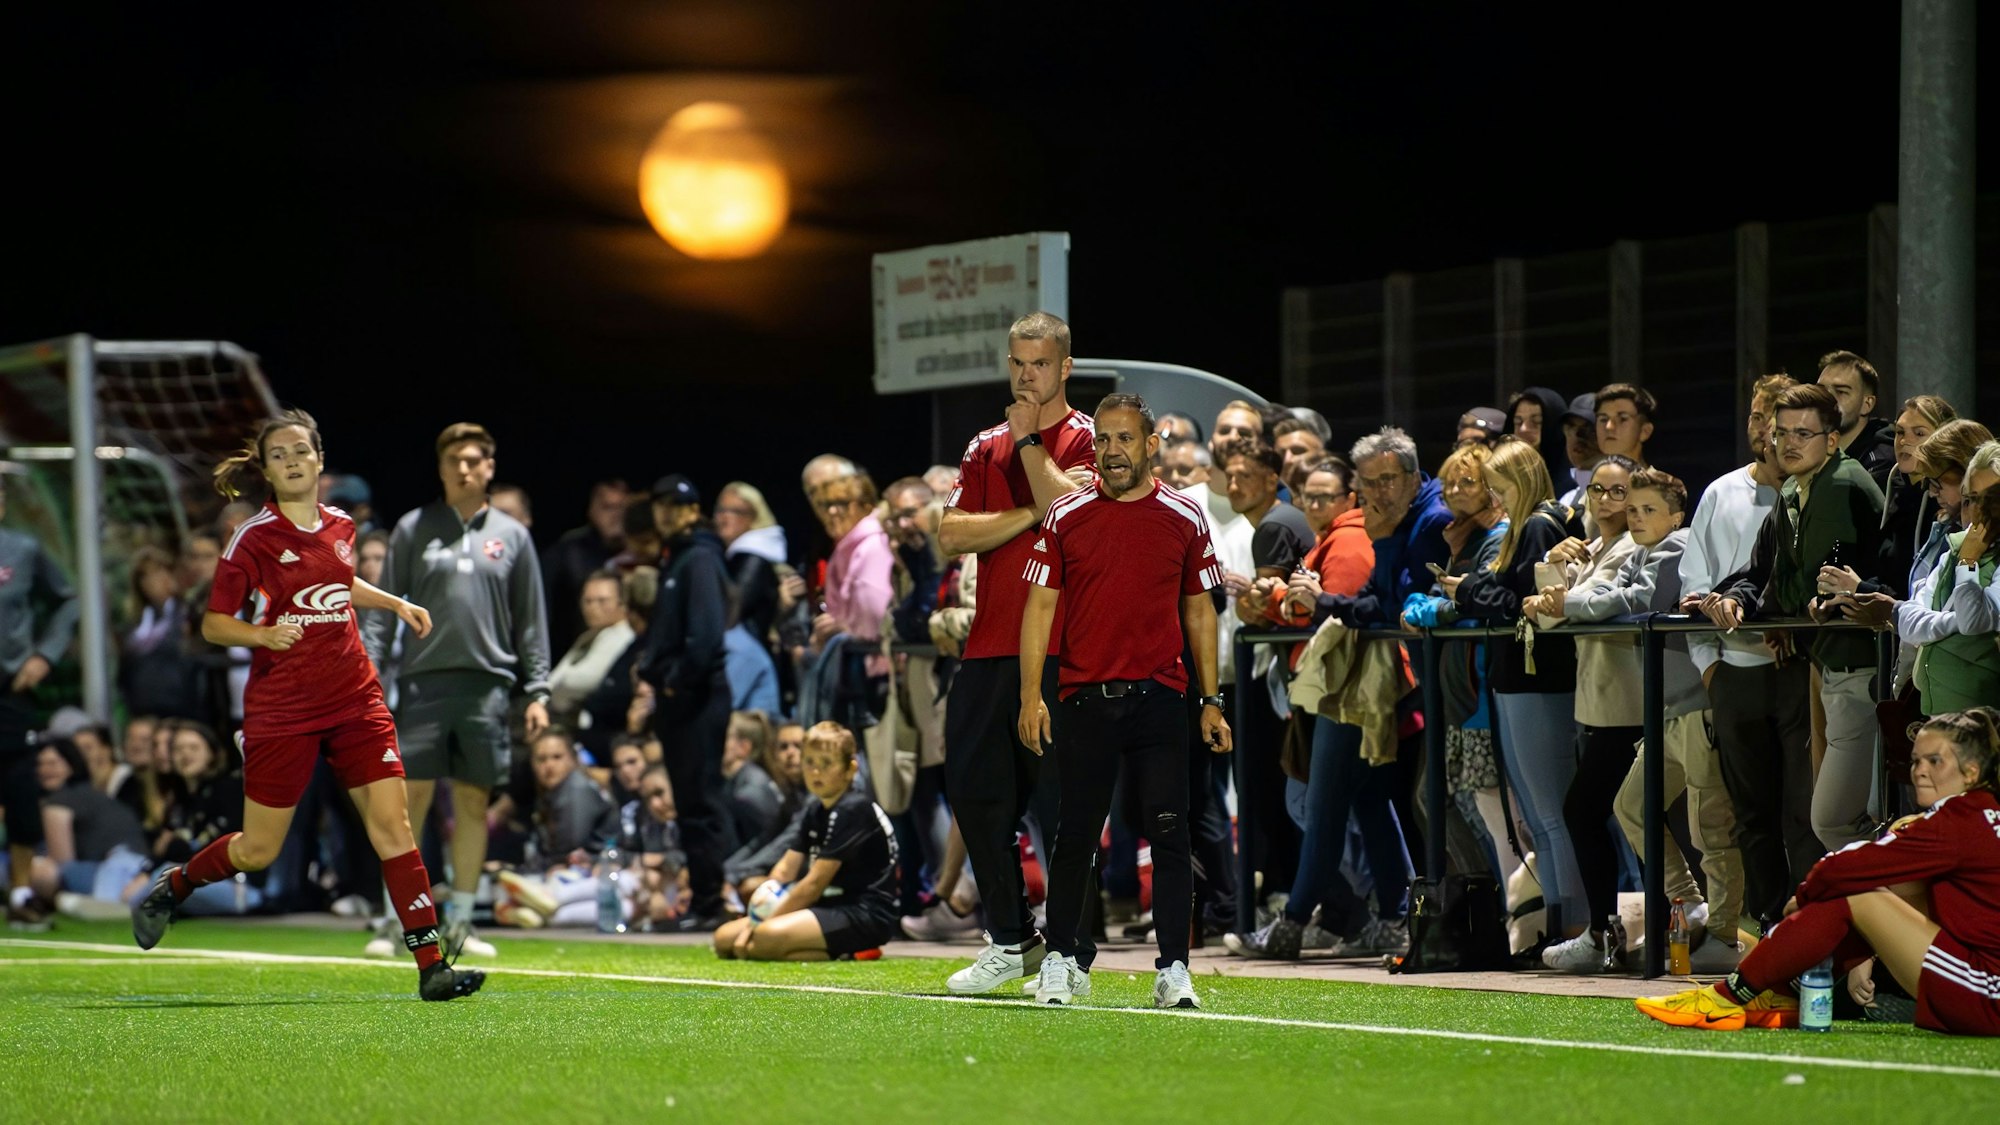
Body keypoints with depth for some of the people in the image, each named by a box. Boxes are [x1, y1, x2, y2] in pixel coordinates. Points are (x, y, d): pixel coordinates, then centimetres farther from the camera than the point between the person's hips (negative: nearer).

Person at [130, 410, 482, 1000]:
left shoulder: (339, 525, 8)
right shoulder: (253, 538, -9)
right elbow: (213, 623, -6)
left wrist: (396, 603, 19)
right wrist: (265, 634, -24)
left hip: (354, 701, 4)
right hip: (280, 712, -4)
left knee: (393, 824, -8)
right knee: (258, 851, 4)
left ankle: (431, 967, -10)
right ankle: (174, 884, 35)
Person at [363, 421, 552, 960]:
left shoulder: (511, 536, 9)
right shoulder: (414, 528, 6)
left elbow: (531, 621, 11)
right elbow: (384, 607, 6)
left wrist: (537, 692, 5)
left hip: (487, 684, 1)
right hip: (423, 680, -1)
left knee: (474, 801, 4)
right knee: (411, 796, -6)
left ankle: (460, 922, 12)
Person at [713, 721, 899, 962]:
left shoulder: (852, 811, -15)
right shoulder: (813, 812, 14)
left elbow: (815, 883, -18)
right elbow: (785, 870, 7)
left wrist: (764, 924, -14)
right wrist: (752, 924, -6)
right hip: (830, 908, 10)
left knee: (769, 938, -33)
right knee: (725, 939, 4)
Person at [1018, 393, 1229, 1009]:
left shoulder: (1185, 518, 6)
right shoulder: (1066, 516, 4)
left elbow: (1198, 612, 11)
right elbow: (1040, 605, 4)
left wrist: (1211, 701, 7)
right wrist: (1031, 693, -4)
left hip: (1160, 699, 0)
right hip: (1084, 697, 0)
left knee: (1169, 835, -5)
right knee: (1075, 836, 4)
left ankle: (1174, 970, -4)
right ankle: (1062, 960, 17)